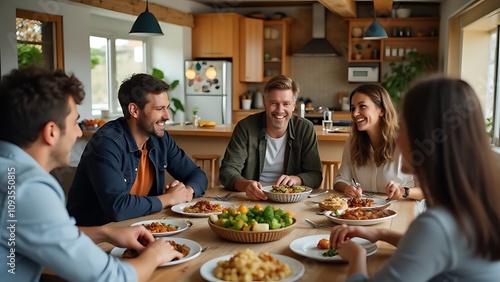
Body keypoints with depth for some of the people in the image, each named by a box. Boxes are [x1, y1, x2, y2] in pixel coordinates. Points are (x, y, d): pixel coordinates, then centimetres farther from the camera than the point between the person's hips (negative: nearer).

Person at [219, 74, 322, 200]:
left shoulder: (306, 129, -1)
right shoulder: (245, 127, -5)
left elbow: (315, 175, 1)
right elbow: (227, 171, -10)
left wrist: (296, 179, -22)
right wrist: (245, 185, -32)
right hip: (252, 199, 0)